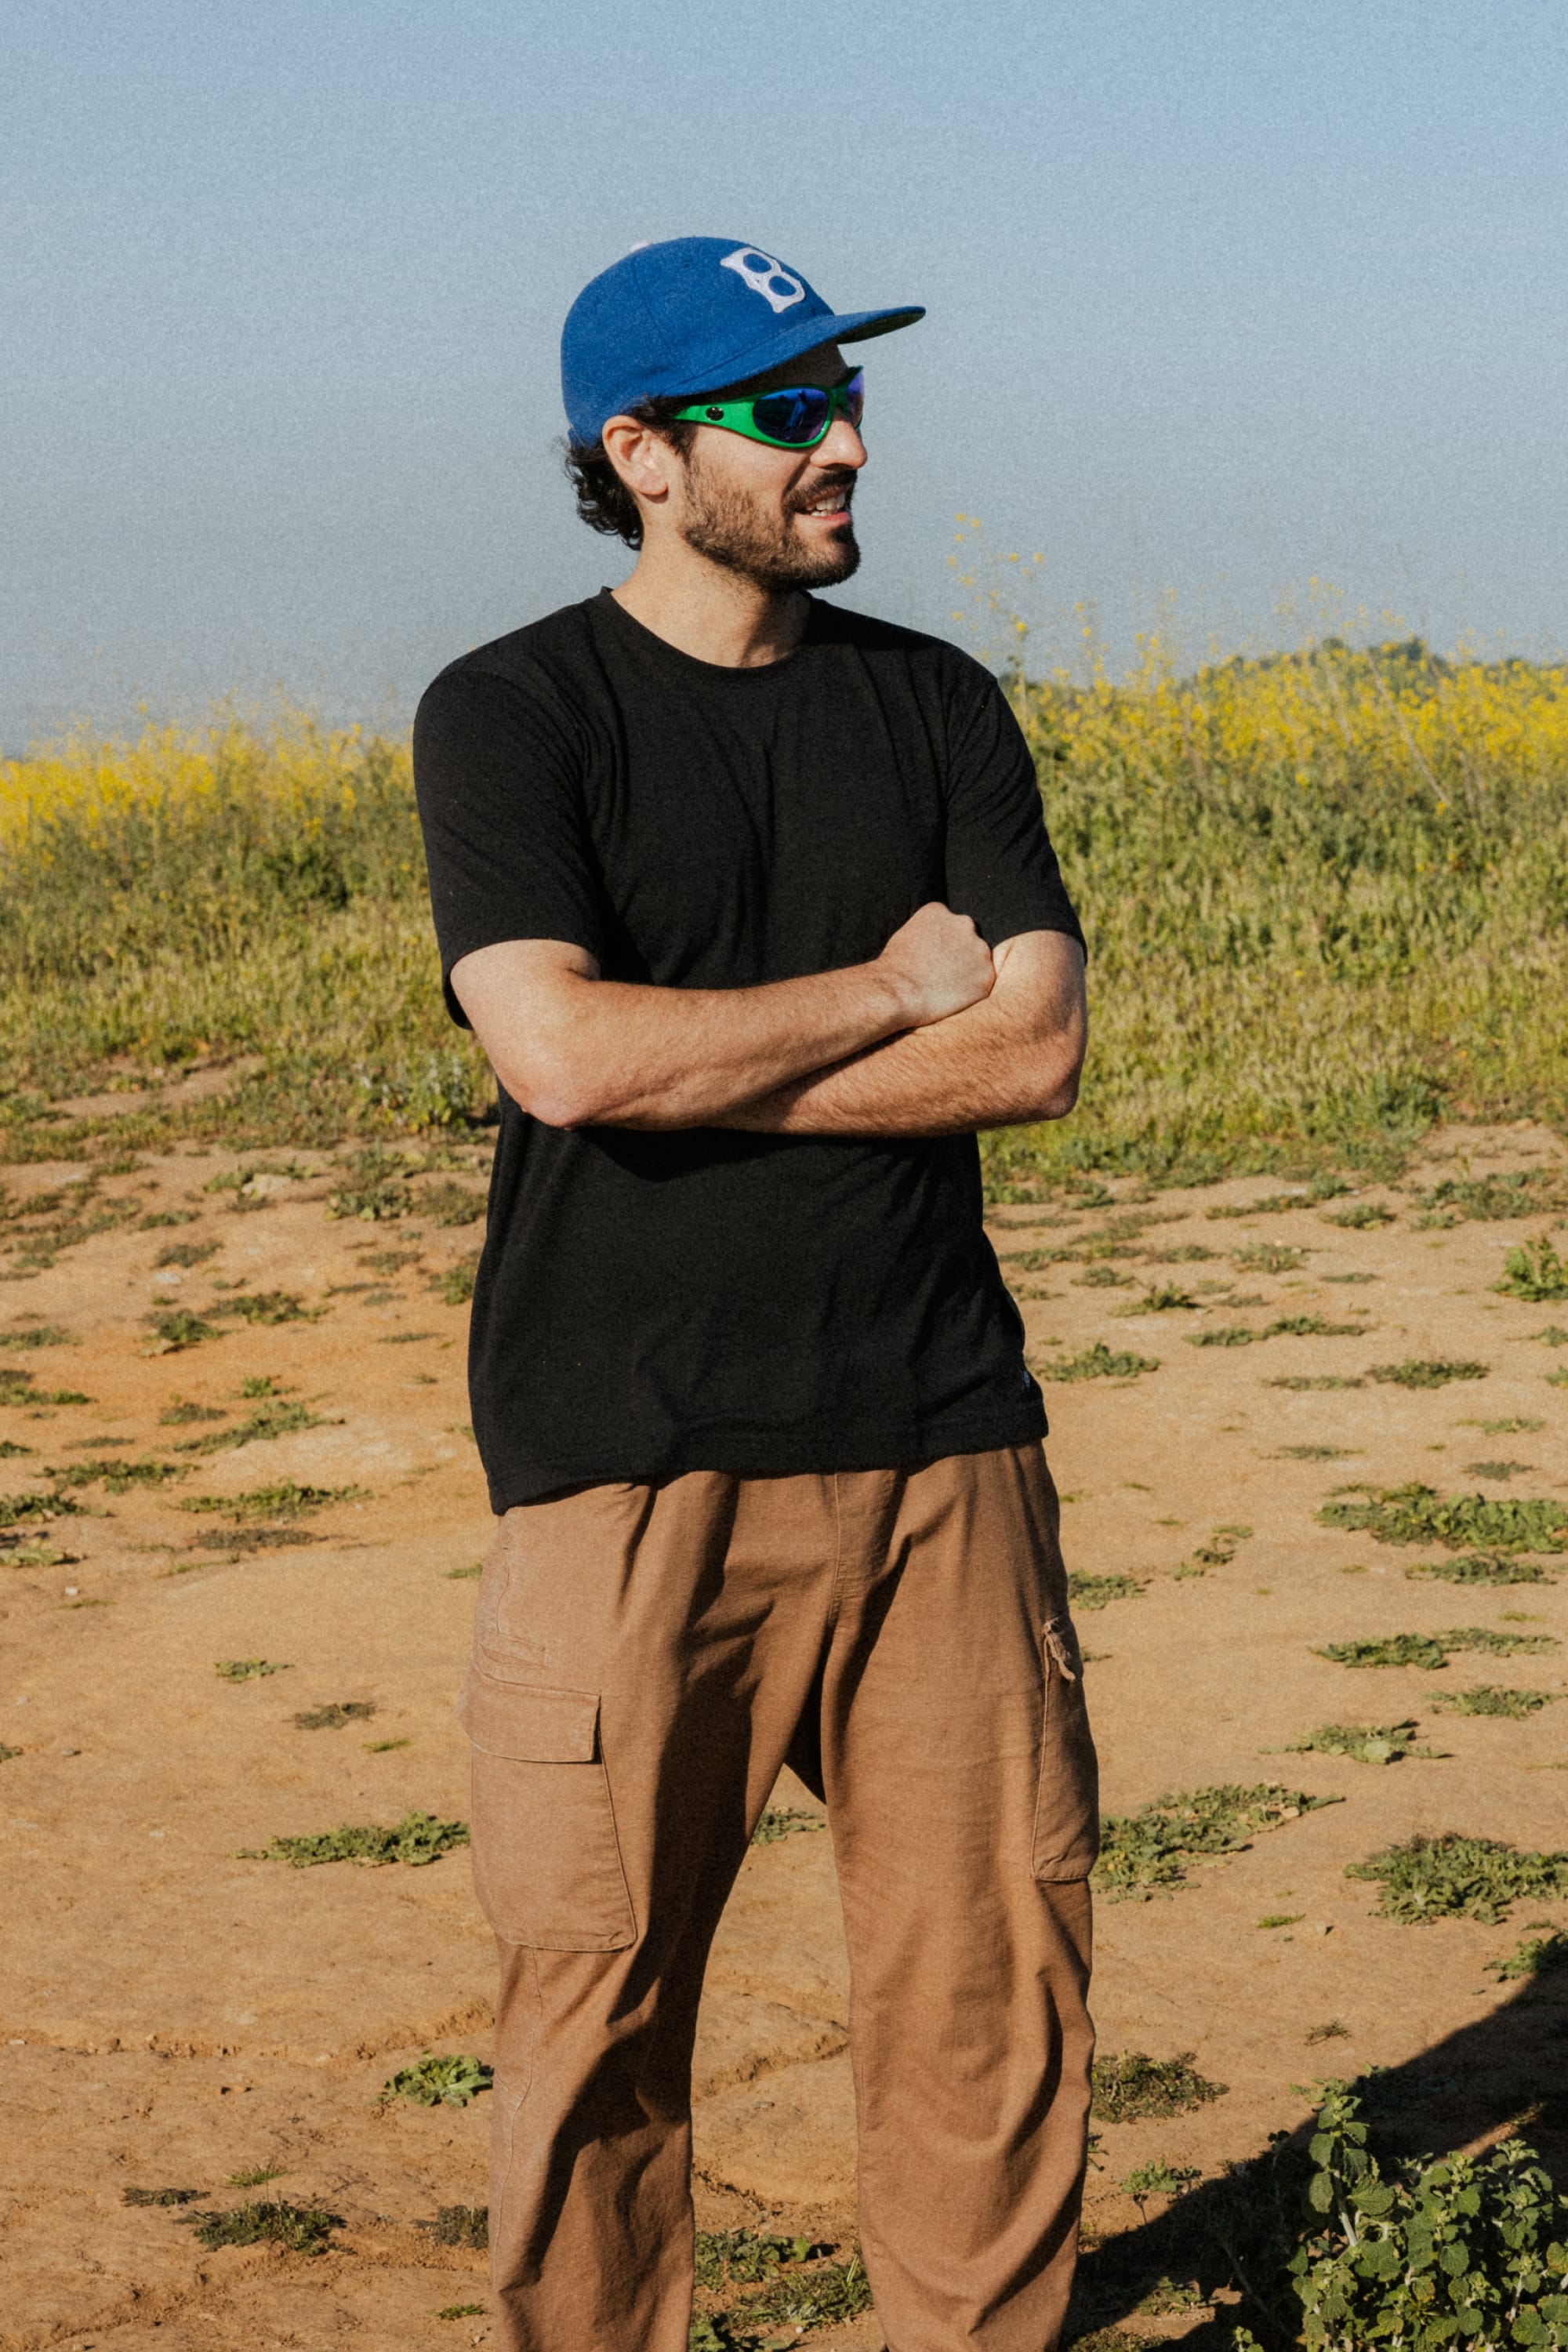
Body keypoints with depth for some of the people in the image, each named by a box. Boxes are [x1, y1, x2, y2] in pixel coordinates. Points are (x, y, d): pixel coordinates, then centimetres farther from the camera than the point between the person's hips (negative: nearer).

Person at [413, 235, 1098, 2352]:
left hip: (936, 1437, 3)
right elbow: (562, 1055, -16)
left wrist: (696, 1068, -9)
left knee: (993, 1969, 5)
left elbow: (1038, 1052, -1)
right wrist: (890, 990, -6)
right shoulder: (512, 719, 0)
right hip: (630, 1458, -3)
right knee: (596, 1998, 1)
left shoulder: (939, 708, 12)